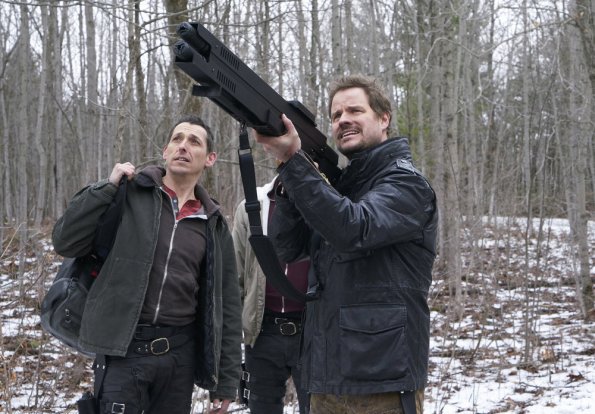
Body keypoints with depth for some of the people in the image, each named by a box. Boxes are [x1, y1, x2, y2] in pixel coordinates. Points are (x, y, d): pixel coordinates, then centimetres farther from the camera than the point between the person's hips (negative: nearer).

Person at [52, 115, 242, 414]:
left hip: (181, 351, 3)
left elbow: (227, 306, 10)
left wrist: (226, 381, 7)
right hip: (124, 348, -3)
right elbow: (65, 242, -6)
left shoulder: (213, 226, 9)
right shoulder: (128, 194, 1)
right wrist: (108, 186, -11)